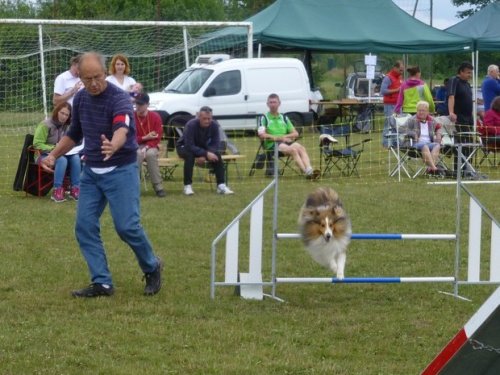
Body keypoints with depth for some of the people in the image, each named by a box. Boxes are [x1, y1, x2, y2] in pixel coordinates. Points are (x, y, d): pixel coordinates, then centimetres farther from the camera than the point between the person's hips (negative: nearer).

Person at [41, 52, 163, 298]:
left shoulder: (119, 99, -19)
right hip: (91, 171, 7)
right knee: (84, 226, -2)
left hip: (120, 170, -6)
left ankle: (152, 268, 15)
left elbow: (122, 129, -40)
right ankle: (102, 283, 5)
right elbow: (74, 134, 20)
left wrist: (113, 146, -61)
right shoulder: (80, 99, 3)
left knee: (127, 226, -11)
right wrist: (53, 155, 10)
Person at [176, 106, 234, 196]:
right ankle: (187, 186, -30)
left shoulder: (214, 125, -20)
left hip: (202, 147, 4)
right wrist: (206, 154, -45)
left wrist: (204, 157, -32)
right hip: (184, 147, -4)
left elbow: (215, 144, -17)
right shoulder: (191, 125, -32)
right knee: (190, 155, -37)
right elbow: (189, 146, -37)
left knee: (216, 155, -22)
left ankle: (221, 185, -20)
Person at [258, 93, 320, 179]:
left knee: (301, 148, -29)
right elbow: (261, 135, -5)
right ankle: (307, 172, -47)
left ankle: (309, 170, -50)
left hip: (286, 141, 4)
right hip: (271, 144, -4)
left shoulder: (284, 118, 25)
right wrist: (279, 138, -11)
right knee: (293, 150, -34)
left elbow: (295, 133, 20)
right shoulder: (264, 118, 11)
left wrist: (285, 136, -2)